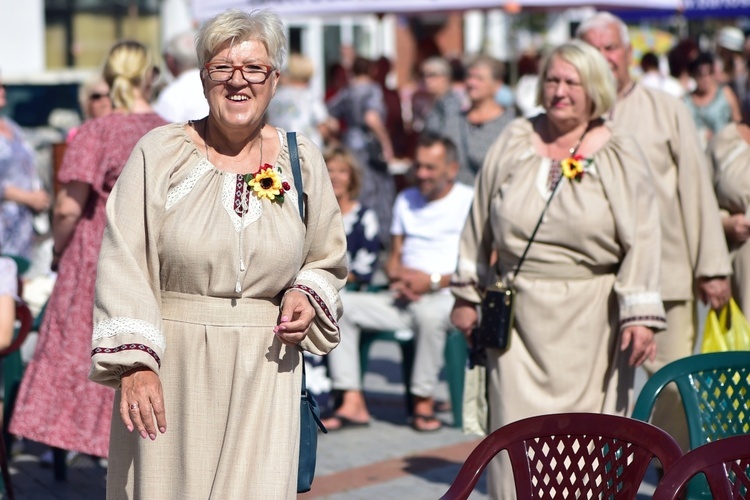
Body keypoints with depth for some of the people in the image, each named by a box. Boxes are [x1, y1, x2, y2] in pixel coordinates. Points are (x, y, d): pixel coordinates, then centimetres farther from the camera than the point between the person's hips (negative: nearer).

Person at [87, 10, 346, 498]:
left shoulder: (302, 159, 7)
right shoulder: (160, 153, -1)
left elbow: (327, 260, 20)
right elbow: (123, 263, -7)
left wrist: (308, 297, -2)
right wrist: (134, 361, -17)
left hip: (264, 373, 1)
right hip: (171, 367, -1)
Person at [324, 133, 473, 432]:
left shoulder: (470, 202, 1)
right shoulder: (406, 201, 21)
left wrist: (433, 281, -16)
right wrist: (398, 277, -2)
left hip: (448, 297, -6)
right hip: (404, 298, 6)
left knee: (428, 312, -41)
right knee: (340, 304, -16)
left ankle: (424, 402, -24)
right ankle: (352, 403, -21)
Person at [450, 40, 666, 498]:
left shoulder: (620, 156, 0)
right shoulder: (514, 143, 7)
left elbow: (641, 239, -6)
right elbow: (480, 223, 14)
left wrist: (640, 316, -14)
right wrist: (467, 296, 13)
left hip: (590, 322, -2)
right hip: (518, 316, 2)